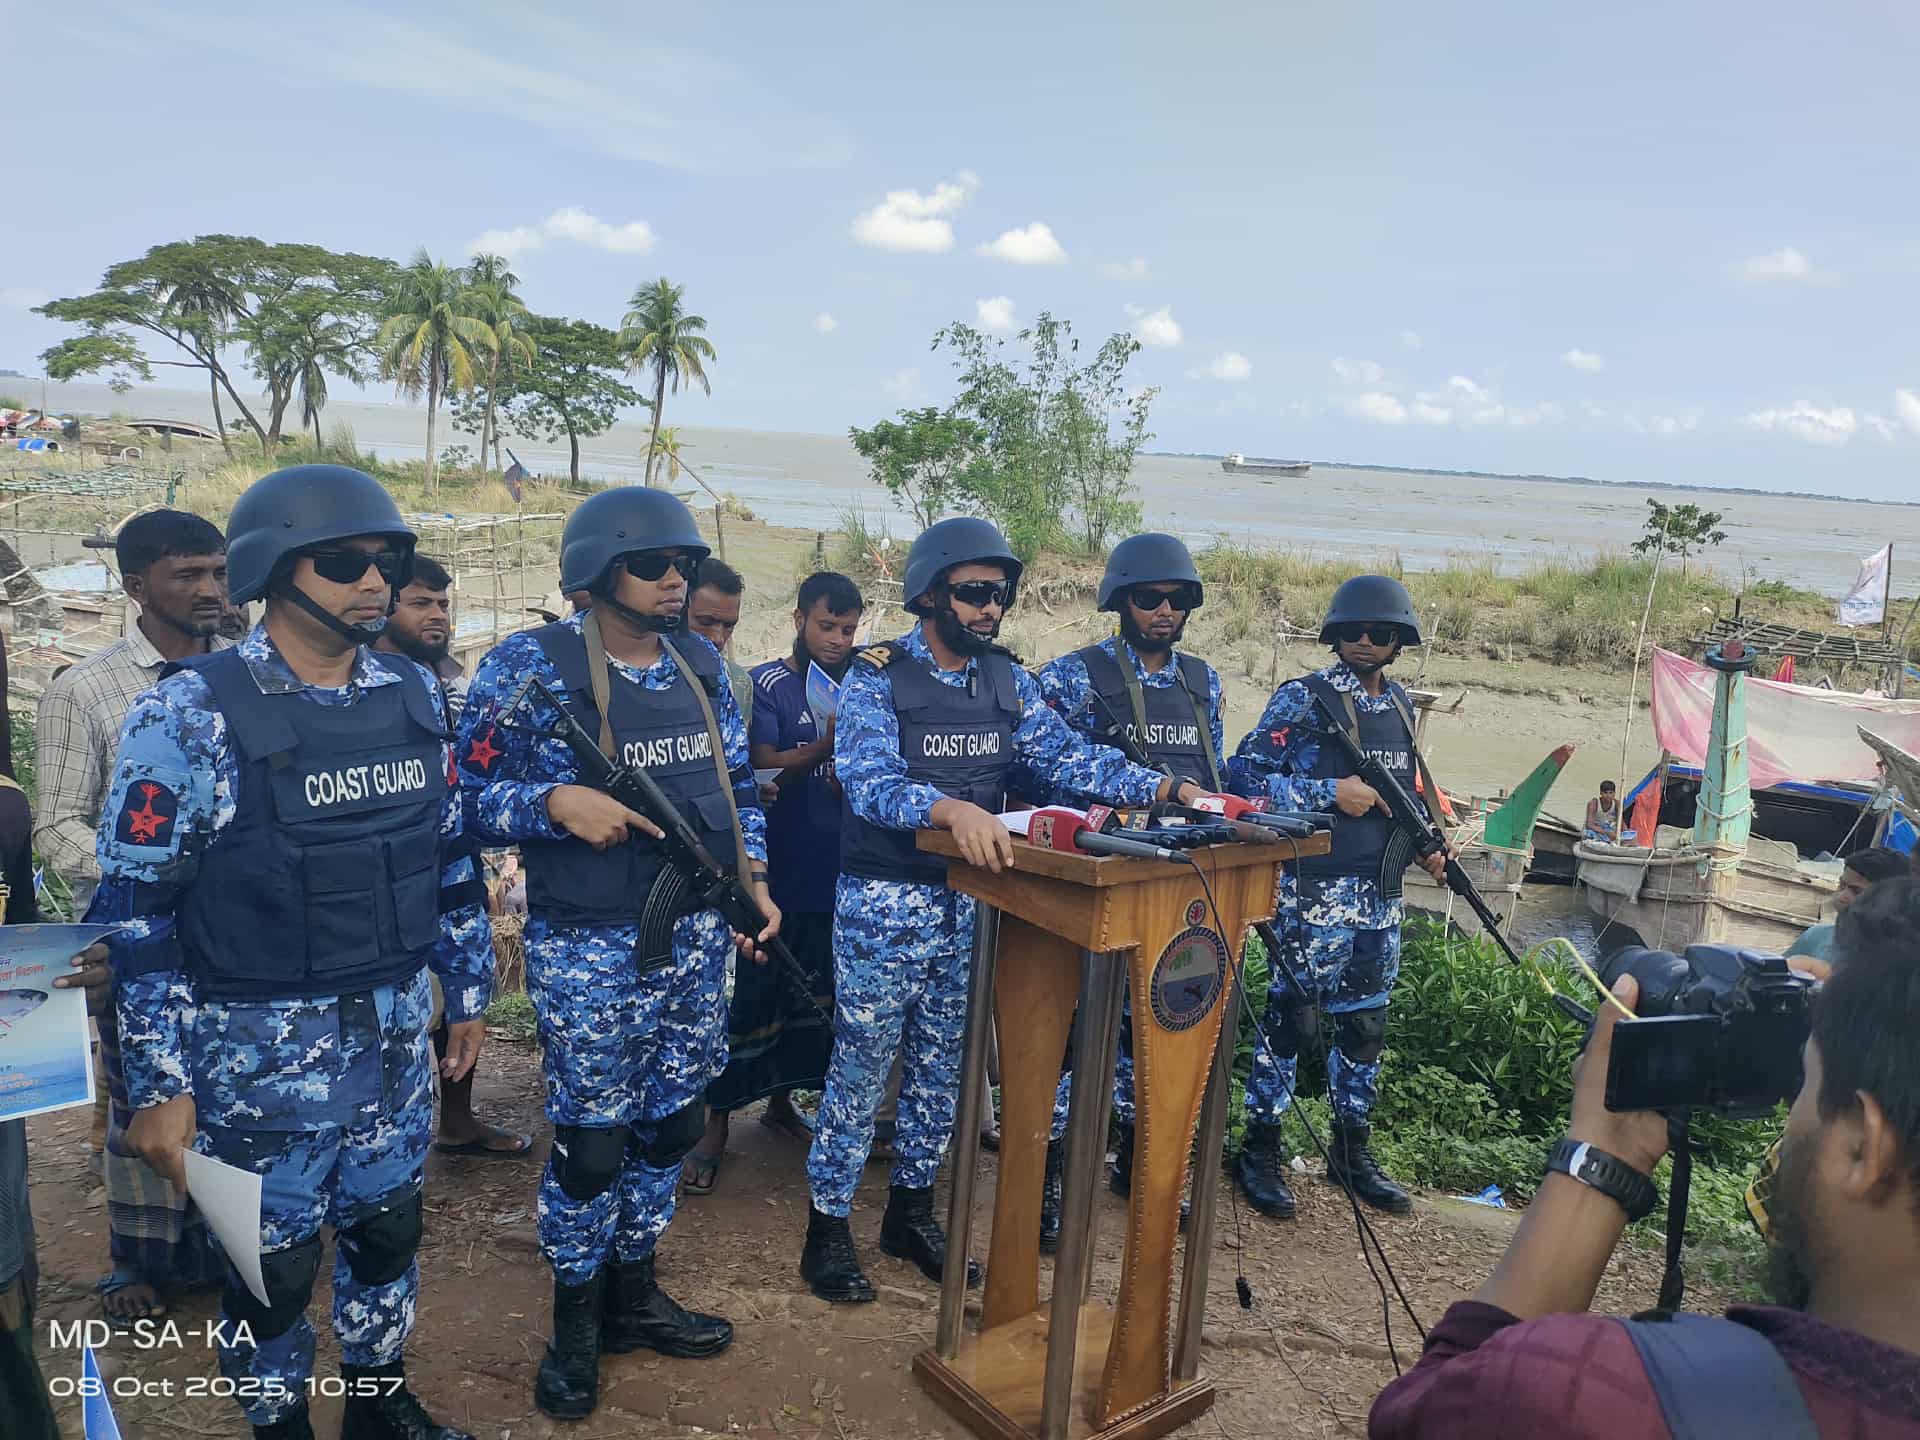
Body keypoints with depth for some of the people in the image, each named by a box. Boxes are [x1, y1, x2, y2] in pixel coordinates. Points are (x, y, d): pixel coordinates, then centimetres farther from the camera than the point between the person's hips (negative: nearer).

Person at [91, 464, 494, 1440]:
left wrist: (468, 993, 12)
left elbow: (451, 852, 10)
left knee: (388, 1227, 19)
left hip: (394, 1030, 5)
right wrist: (159, 1085, -12)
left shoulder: (414, 694, 2)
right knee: (273, 1263, 10)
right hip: (260, 1047, -5)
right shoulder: (190, 713, -14)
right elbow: (136, 910, -12)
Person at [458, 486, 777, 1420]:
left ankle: (631, 1292, 37)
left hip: (696, 934, 6)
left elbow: (738, 787, 14)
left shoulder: (700, 664, 7)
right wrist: (557, 802, -25)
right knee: (591, 1137, 4)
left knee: (671, 1124, 16)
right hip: (588, 946, -6)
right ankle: (575, 1325, 27)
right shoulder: (528, 666, -11)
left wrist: (752, 879, 2)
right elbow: (471, 795, -9)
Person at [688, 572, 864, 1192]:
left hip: (832, 872, 6)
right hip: (776, 872, -6)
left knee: (809, 994, 16)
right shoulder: (766, 685, -6)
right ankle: (716, 1122, 10)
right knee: (750, 995, -2)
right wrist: (825, 745, -33)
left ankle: (780, 1100, 32)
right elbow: (763, 769, -18)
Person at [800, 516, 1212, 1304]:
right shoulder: (877, 677, -12)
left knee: (942, 1066, 16)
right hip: (885, 903, -6)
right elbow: (868, 781, -26)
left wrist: (1160, 786, -15)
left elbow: (1066, 754, 0)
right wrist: (951, 808, -45)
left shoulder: (1006, 679, 6)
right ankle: (827, 1227, 20)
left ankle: (912, 1209, 33)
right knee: (861, 1068, 4)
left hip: (971, 901, 6)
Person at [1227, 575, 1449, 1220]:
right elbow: (1244, 774, -12)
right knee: (1293, 1016, -2)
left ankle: (1352, 1151, 28)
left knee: (1365, 1021, 14)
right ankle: (1261, 1151, 11)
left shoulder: (1401, 705, 14)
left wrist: (1423, 843, 8)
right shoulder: (1303, 699, -7)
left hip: (1381, 890, 7)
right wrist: (1330, 793, -18)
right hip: (1315, 886, -7)